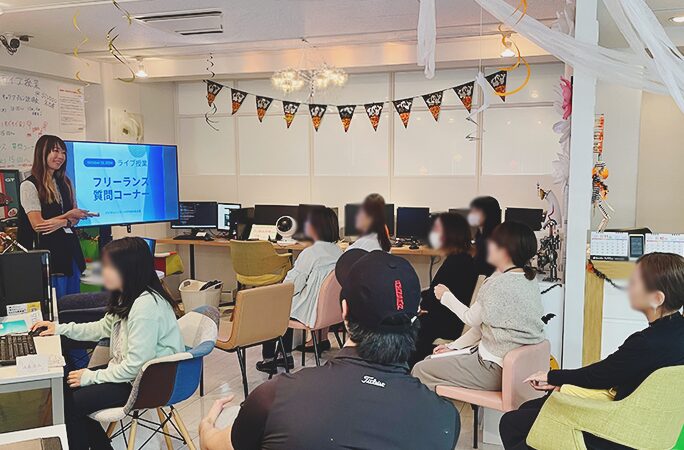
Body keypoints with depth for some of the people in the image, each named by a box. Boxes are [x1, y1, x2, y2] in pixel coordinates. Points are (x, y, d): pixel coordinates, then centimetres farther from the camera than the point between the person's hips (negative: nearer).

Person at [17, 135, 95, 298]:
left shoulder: (65, 183, 14)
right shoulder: (29, 185, -6)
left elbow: (75, 218, 11)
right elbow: (37, 225, -12)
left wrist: (60, 223, -10)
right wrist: (68, 216, -6)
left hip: (70, 248, 6)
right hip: (48, 250, -6)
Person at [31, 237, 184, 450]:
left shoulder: (146, 305, -29)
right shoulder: (128, 297, 3)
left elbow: (135, 366, -27)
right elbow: (104, 327, 21)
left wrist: (92, 377, -15)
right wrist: (61, 329, 15)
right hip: (127, 371, 10)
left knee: (70, 403, -8)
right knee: (67, 388, 7)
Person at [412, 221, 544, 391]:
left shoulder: (499, 284, -24)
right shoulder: (529, 280, 6)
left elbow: (472, 319, -6)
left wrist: (446, 296, 10)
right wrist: (453, 346, 13)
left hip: (496, 370, -10)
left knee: (420, 370, -1)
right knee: (431, 360, 18)